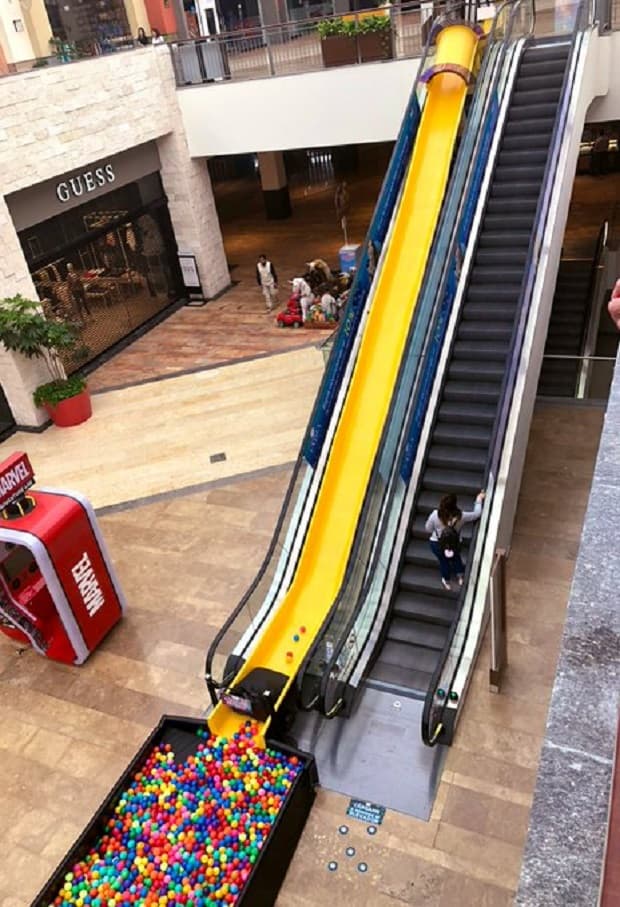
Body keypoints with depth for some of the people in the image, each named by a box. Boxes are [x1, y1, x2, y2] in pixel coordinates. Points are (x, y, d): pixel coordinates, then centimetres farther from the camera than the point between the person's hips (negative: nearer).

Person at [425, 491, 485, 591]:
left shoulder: (435, 515, -29)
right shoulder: (461, 516, -27)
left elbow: (428, 529, -12)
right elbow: (476, 514, -10)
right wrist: (479, 499, 5)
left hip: (436, 544, 0)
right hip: (453, 544, 0)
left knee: (443, 561, 30)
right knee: (456, 557, 34)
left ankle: (446, 582, 53)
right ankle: (460, 577, 55)